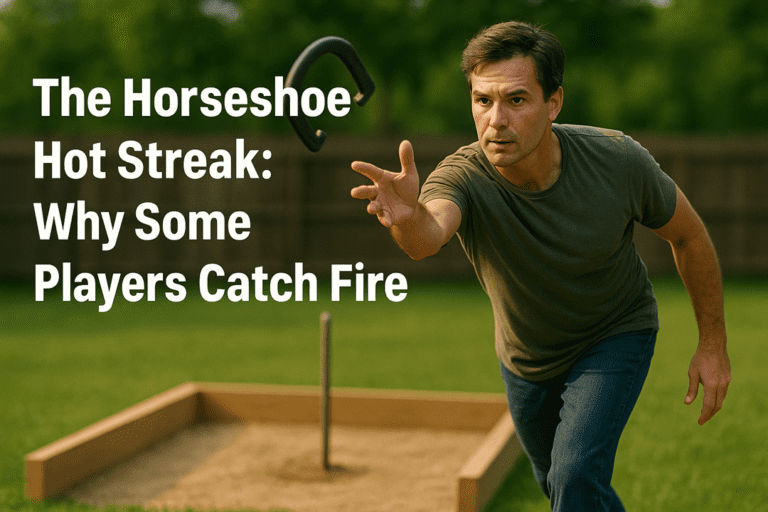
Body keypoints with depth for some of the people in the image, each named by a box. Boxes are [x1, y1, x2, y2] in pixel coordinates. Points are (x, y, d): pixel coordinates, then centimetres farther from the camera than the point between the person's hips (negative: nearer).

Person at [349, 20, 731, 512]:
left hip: (617, 336, -2)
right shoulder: (464, 177, -32)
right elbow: (427, 238, -56)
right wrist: (409, 218, -81)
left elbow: (689, 235, -11)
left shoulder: (617, 159, -29)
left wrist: (713, 344, -5)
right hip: (526, 358, 2)